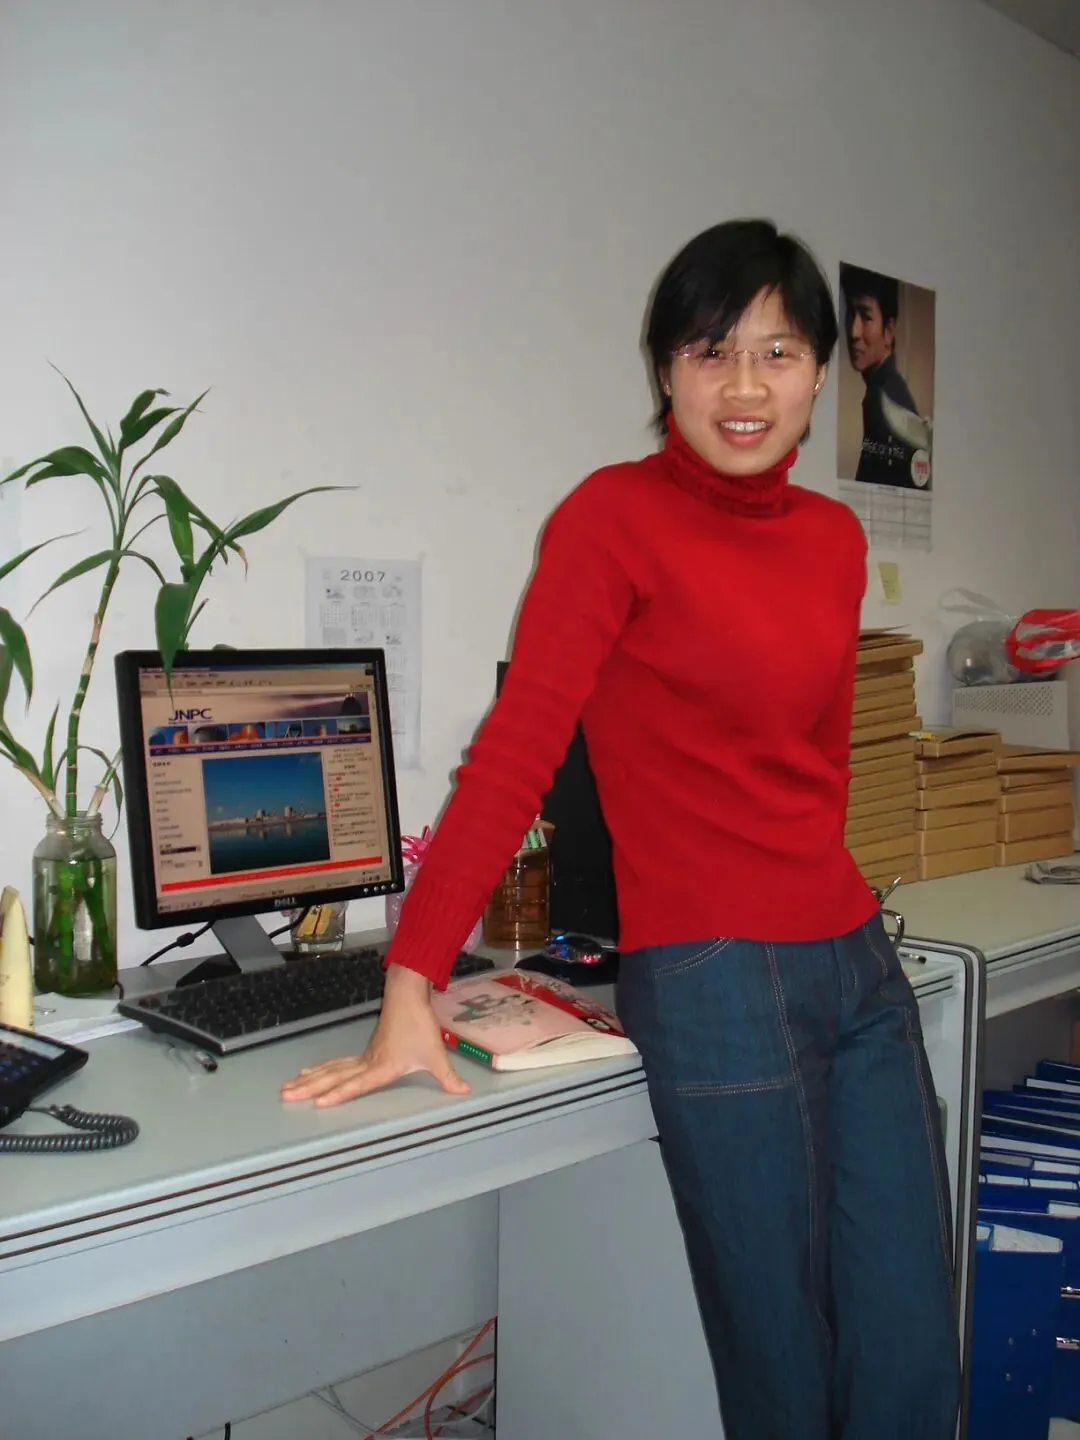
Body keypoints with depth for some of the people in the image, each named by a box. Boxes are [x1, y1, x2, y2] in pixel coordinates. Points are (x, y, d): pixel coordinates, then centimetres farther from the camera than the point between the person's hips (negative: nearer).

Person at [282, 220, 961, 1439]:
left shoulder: (834, 538, 10)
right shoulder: (615, 516, -9)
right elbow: (514, 753, -16)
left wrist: (828, 897, 14)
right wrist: (410, 990, -20)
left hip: (856, 964, 7)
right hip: (713, 985, -7)